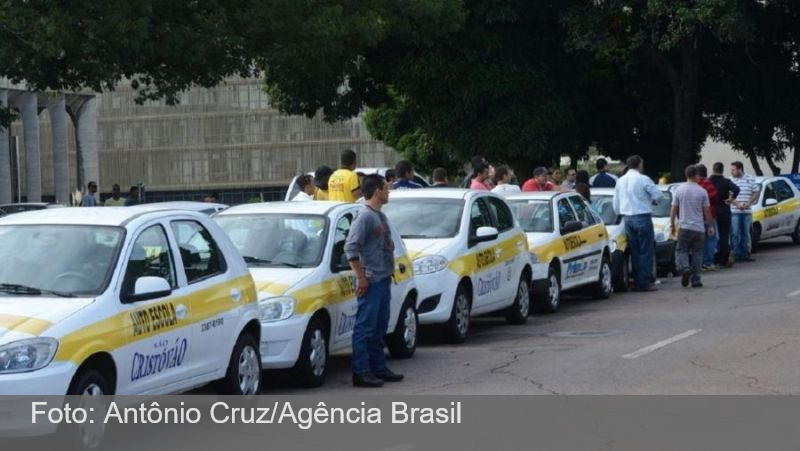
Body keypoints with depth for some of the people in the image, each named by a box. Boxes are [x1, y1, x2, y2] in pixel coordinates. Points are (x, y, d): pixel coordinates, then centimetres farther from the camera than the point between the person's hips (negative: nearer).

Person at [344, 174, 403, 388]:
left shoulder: (380, 216, 15)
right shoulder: (364, 216, -13)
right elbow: (351, 247, -18)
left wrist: (390, 270, 16)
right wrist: (361, 277, -19)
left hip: (384, 279, 9)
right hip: (371, 280, -9)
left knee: (380, 326, 14)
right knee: (365, 326, -7)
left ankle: (378, 368, 22)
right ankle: (361, 372, -6)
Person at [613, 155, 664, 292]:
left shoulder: (621, 181, 11)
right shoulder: (643, 179, -8)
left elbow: (616, 205, 14)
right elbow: (658, 195, -10)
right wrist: (652, 200, 11)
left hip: (627, 219, 6)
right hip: (642, 217, -6)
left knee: (634, 251, 10)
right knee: (646, 251, -3)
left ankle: (637, 282, 10)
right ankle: (645, 283, -6)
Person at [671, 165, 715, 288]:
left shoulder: (679, 190, -1)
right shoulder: (702, 191, -3)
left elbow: (674, 209, 0)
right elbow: (707, 211, 0)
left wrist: (672, 223, 10)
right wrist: (710, 226, 10)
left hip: (684, 227, 0)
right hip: (699, 227, 0)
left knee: (681, 250, 5)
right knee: (697, 254, 7)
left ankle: (684, 268, -23)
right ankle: (696, 280, 5)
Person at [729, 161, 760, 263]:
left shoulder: (750, 179, 6)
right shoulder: (730, 180, -1)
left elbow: (756, 193, 6)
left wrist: (748, 203, -8)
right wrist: (737, 204, -17)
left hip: (747, 211, 3)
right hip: (734, 211, -2)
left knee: (746, 234, 8)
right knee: (735, 234, -6)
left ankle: (745, 254, 14)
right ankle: (736, 254, -3)